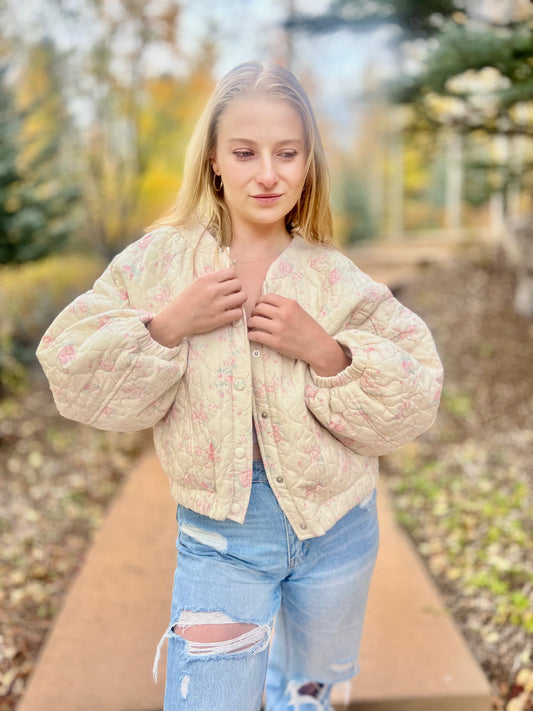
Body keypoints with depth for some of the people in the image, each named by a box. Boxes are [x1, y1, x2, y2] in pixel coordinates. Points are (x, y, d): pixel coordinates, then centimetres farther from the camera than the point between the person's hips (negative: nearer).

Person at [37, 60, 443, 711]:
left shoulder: (336, 279, -8)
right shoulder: (161, 259, -8)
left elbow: (413, 401, -10)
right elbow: (75, 377, -10)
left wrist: (325, 351, -23)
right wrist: (167, 326, -22)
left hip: (336, 529, 2)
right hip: (218, 537, -1)